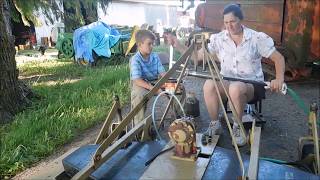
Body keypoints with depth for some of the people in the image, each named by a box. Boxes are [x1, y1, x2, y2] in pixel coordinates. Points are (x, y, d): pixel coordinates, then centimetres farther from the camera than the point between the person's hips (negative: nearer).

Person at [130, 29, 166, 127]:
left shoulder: (155, 56, 3)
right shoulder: (135, 60, -17)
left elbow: (162, 72, 0)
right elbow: (137, 80, -27)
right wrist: (153, 88, -37)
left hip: (155, 82, 6)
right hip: (140, 84, -6)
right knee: (139, 96, -40)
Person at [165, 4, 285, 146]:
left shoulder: (257, 38, -5)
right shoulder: (218, 39, 2)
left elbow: (279, 58, -3)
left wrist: (279, 79, -21)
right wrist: (178, 46, -10)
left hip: (251, 84, -2)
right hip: (226, 82, 3)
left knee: (236, 88, -38)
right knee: (209, 85, -31)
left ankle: (238, 127, -12)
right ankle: (215, 124, -9)